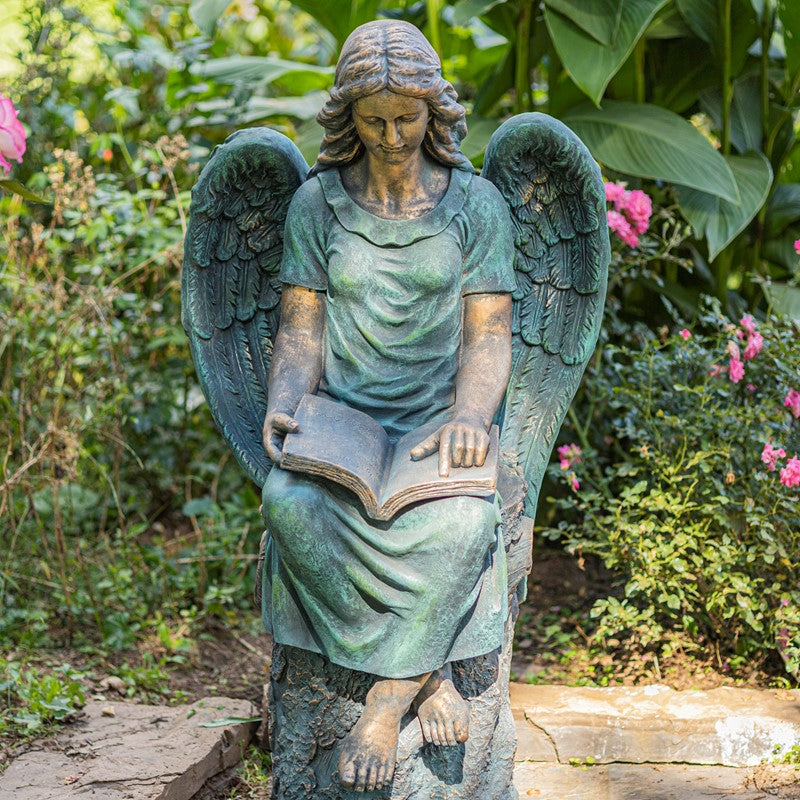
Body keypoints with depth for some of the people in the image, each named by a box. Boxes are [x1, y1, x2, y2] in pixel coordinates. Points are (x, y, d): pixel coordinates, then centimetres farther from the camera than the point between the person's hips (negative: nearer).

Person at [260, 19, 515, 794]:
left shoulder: (476, 204, 2)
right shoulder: (316, 204, 5)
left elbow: (489, 338, -3)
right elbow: (300, 331, 3)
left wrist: (470, 415, -24)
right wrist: (283, 406, -19)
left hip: (437, 423, -1)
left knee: (457, 524, -37)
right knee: (293, 506, -34)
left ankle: (384, 702, -19)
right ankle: (426, 673, -20)